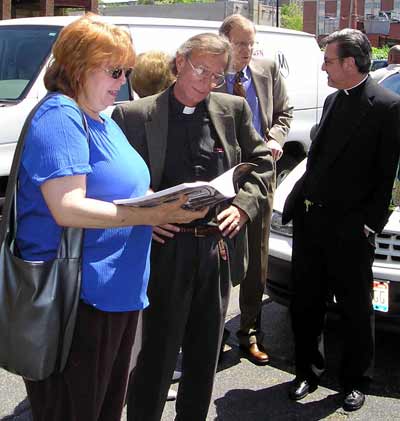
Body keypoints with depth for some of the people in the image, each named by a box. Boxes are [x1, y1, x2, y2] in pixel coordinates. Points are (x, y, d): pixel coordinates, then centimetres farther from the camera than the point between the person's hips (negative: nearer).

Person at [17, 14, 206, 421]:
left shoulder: (102, 120, 15)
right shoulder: (60, 118, -16)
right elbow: (67, 209, -26)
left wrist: (166, 207, 6)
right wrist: (151, 214, -28)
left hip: (116, 292, 10)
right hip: (77, 298, -10)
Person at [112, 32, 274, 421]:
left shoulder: (234, 110, 6)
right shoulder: (134, 115, -5)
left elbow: (262, 163, 15)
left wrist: (243, 206, -1)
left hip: (218, 248, 4)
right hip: (165, 248, -4)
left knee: (204, 355, 18)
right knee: (157, 354, 5)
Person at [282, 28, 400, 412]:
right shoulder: (332, 101, 12)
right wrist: (295, 202, 9)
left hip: (349, 228, -7)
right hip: (309, 219, 7)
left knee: (355, 309, 9)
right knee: (305, 303, 15)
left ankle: (355, 381, 26)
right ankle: (308, 371, 32)